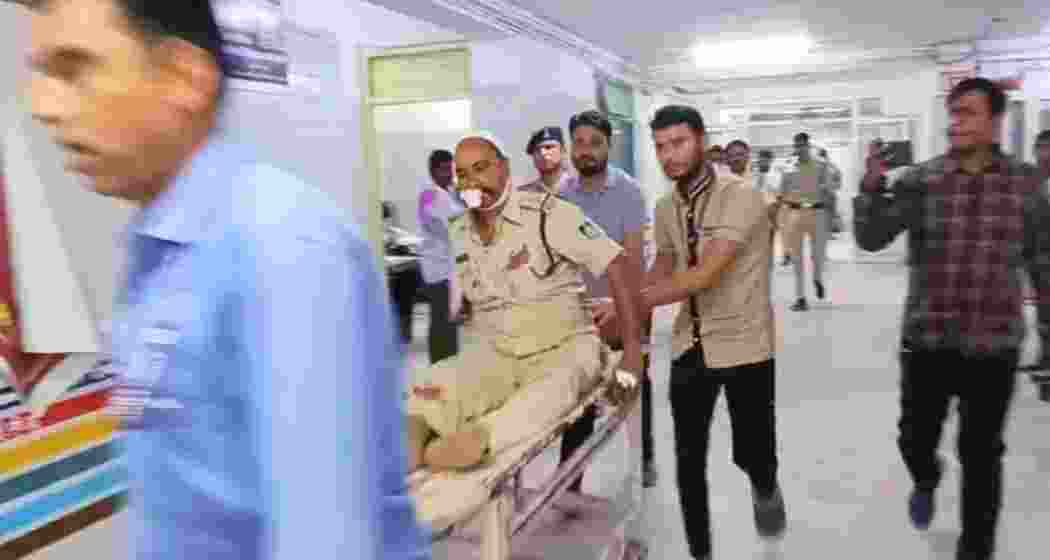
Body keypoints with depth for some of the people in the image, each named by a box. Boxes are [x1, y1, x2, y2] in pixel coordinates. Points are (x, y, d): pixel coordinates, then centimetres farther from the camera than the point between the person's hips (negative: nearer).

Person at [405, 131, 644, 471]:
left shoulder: (547, 212, -13)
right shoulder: (460, 234, 7)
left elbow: (615, 264, -17)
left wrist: (633, 349, -20)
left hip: (564, 345, -5)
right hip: (499, 352, 5)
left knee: (554, 389, -39)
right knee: (437, 381, -23)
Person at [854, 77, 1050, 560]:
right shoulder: (920, 180, -4)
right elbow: (870, 239, -9)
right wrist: (872, 184, -24)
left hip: (994, 347, 0)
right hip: (925, 342, 0)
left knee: (981, 456, 10)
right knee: (915, 440, 12)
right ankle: (926, 479, 49)